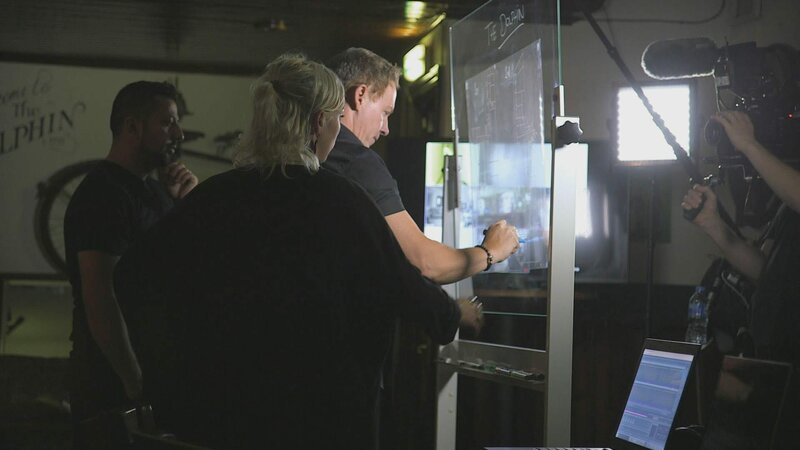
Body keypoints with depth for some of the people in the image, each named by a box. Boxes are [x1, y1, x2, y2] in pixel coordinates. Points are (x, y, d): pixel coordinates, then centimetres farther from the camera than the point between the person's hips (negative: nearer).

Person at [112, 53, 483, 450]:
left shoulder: (212, 197, -4)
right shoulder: (339, 201, -12)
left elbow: (133, 276, -2)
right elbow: (401, 284, -2)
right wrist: (457, 312, 19)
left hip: (227, 405, 3)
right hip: (323, 412, -3)